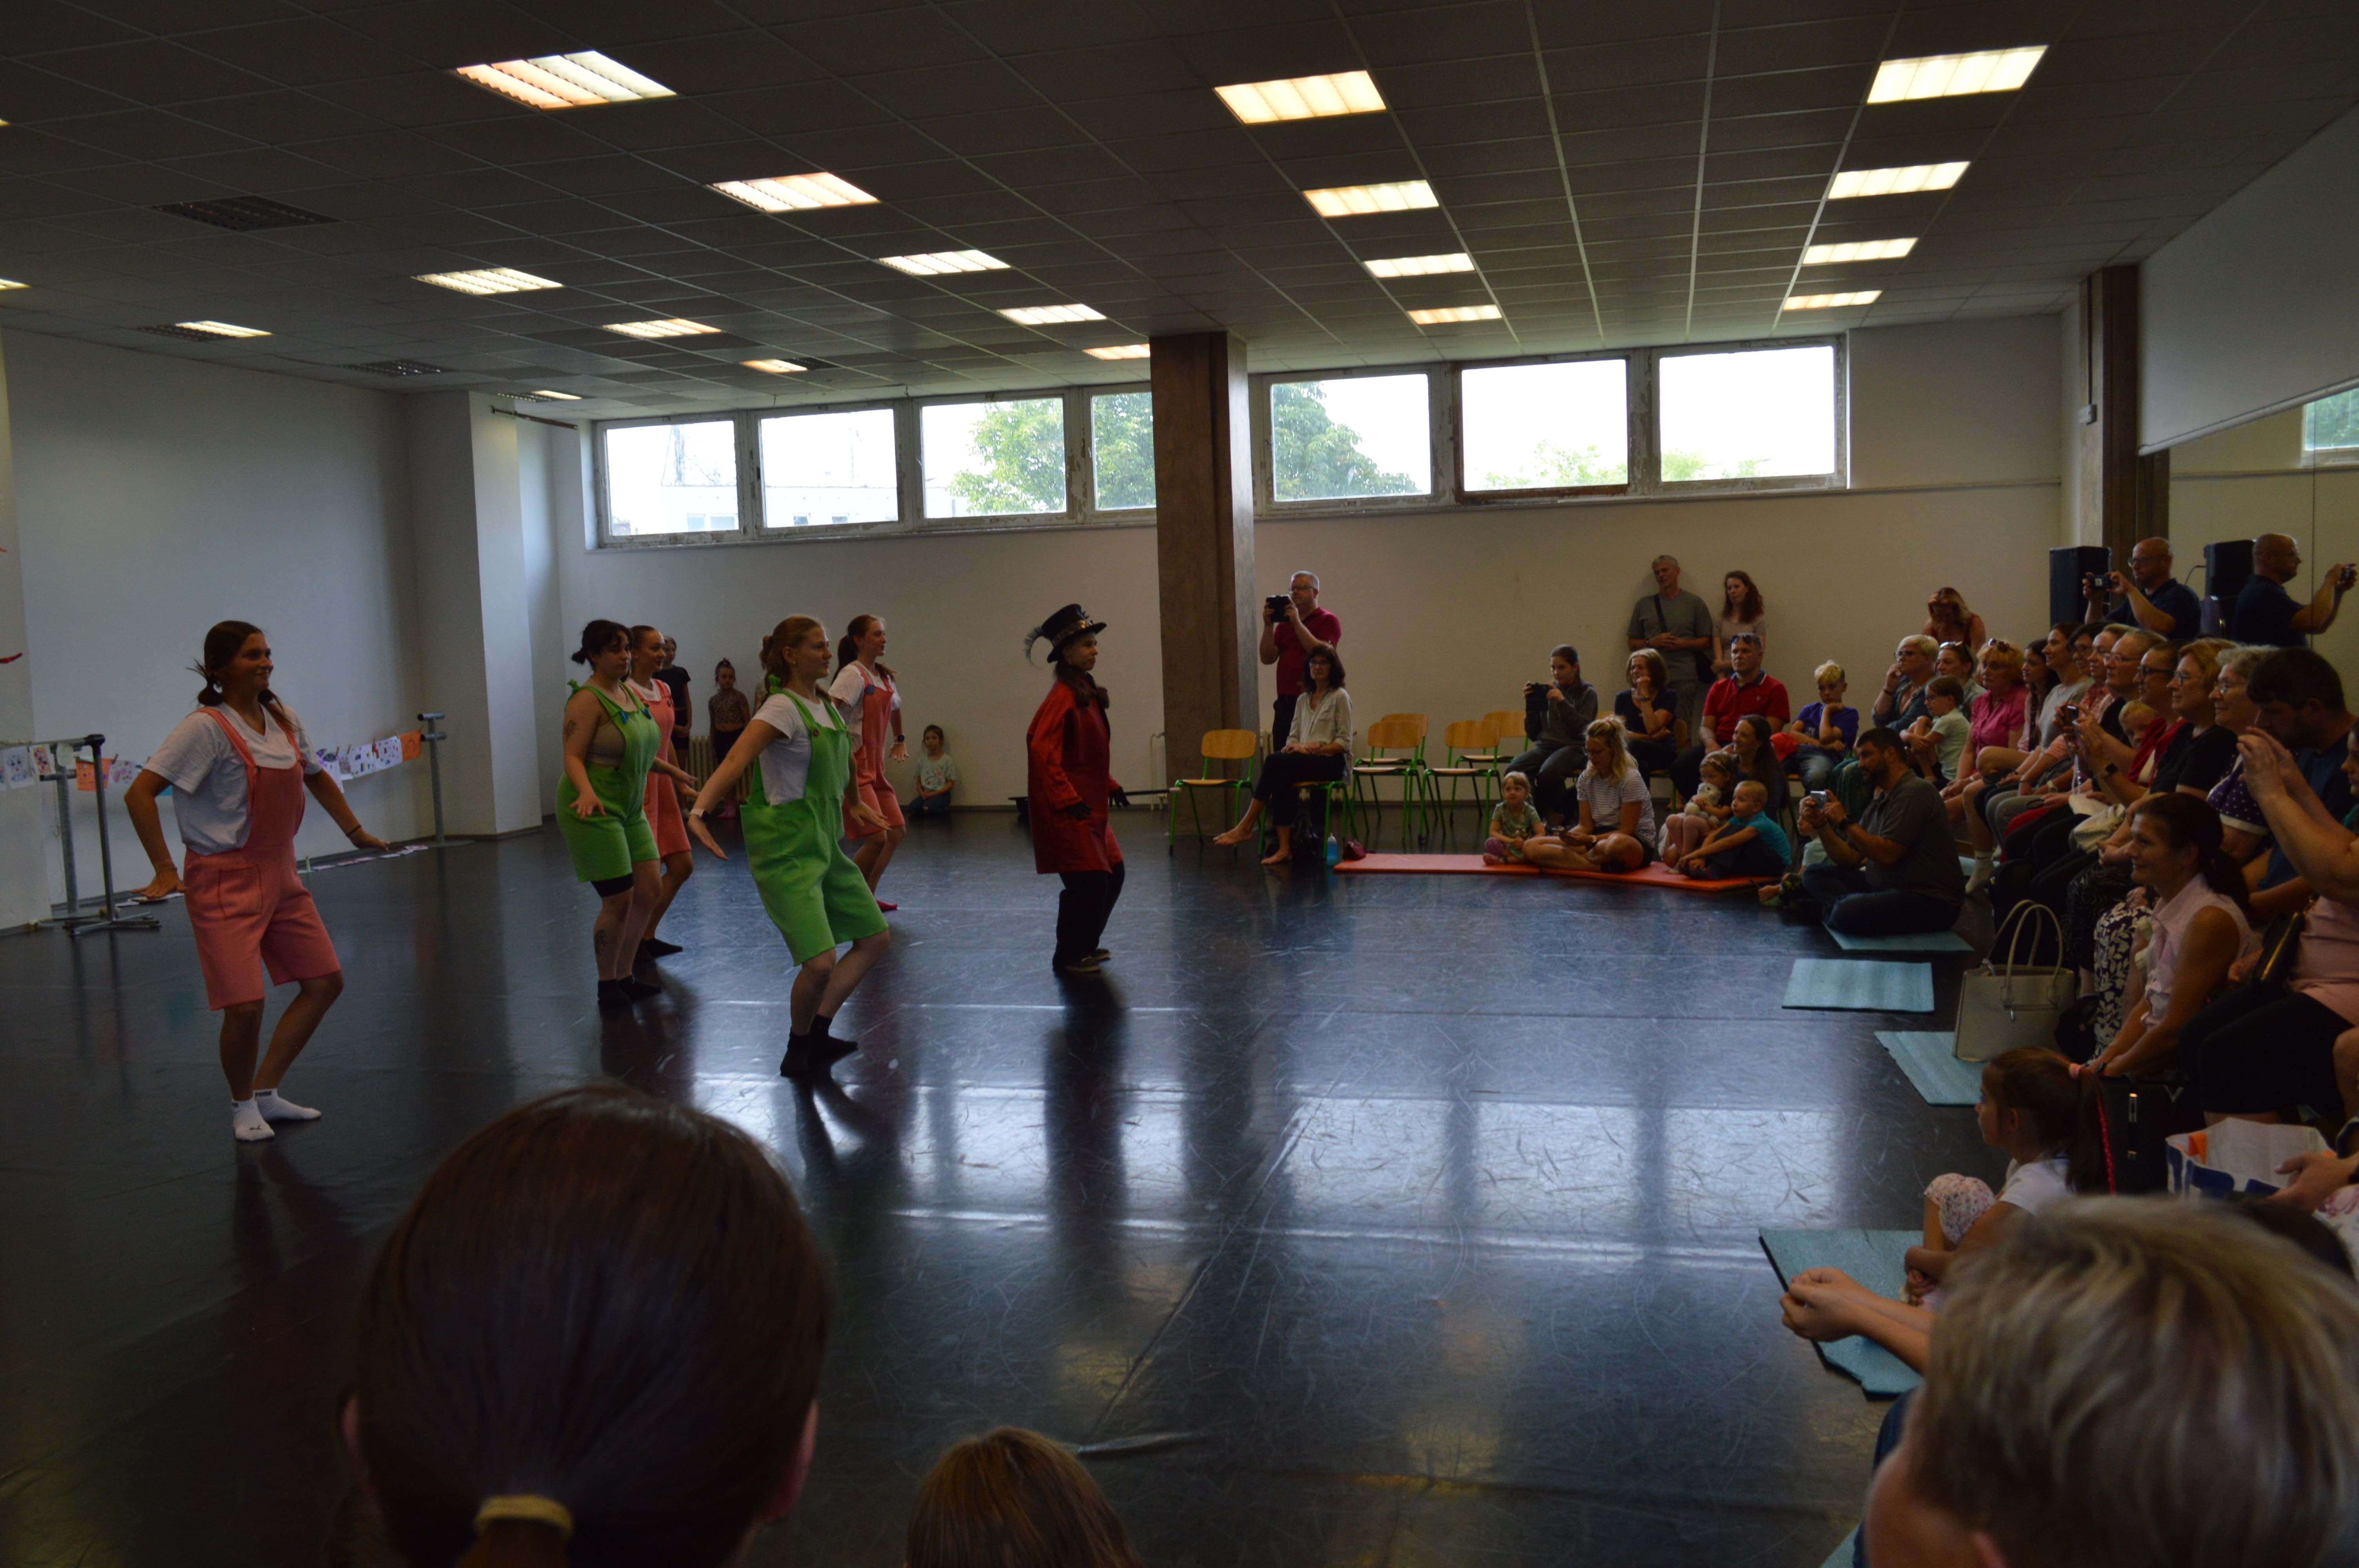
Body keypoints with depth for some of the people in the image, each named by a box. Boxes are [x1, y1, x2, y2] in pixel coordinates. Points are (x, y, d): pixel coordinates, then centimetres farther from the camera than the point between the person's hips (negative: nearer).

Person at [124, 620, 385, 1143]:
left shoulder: (285, 720, 6)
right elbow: (139, 794, -20)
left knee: (325, 982, 6)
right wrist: (165, 871, -23)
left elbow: (316, 778, 24)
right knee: (245, 1005, -12)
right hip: (226, 882, -7)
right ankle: (242, 1106, 16)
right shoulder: (205, 728, -15)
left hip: (280, 874, 8)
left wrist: (355, 831, 27)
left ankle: (267, 1094, 20)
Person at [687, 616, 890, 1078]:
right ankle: (799, 1049, 10)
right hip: (786, 851, -9)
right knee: (820, 962, -17)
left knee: (874, 937, 8)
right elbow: (736, 760, -30)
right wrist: (698, 809, -44)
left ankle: (818, 1033, 13)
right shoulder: (782, 708, -16)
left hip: (826, 845, 9)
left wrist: (856, 804, 38)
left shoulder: (828, 705, 9)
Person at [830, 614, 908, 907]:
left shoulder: (884, 675, 13)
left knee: (897, 832, 10)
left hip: (875, 768, 9)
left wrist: (899, 740, 34)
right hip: (854, 767, -9)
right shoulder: (853, 674, -13)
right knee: (877, 837, -15)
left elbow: (894, 707, 34)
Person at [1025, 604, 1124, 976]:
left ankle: (1086, 946, 29)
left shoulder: (1087, 691, 13)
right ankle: (1068, 957, 6)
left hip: (1088, 802, 10)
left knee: (1112, 874, 14)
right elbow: (1041, 749, -25)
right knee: (1088, 880, -8)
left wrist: (1109, 784, 20)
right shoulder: (1063, 695, -17)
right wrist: (1067, 798, -26)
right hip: (1066, 807, -10)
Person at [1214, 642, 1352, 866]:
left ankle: (1247, 826, -29)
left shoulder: (1340, 697, 2)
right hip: (1304, 761, 5)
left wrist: (1317, 749, -16)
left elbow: (1345, 742, -4)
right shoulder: (1303, 699, 21)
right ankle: (1284, 848, -38)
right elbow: (1292, 738, 18)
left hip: (1331, 762, -5)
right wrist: (1299, 747, -5)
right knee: (1281, 777, -33)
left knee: (1274, 762, -30)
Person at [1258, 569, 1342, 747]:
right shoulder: (1284, 623, 18)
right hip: (1285, 701, 5)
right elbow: (1267, 658, 9)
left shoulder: (1328, 620, 1)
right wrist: (1268, 626, -2)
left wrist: (1297, 623, -15)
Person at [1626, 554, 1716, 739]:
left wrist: (1682, 643, -8)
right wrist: (1652, 642, -4)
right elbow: (1633, 644, 15)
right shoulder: (1644, 605, 15)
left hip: (1684, 678, -2)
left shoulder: (1695, 604, 10)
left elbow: (1707, 642, 9)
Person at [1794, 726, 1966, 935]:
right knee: (1815, 874, 3)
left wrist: (1844, 822, -14)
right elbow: (1851, 860, 14)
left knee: (1848, 913, -36)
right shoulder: (1880, 802, 17)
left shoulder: (1914, 792, -13)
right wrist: (1821, 826, 0)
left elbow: (1887, 855, -22)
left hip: (1930, 902, -10)